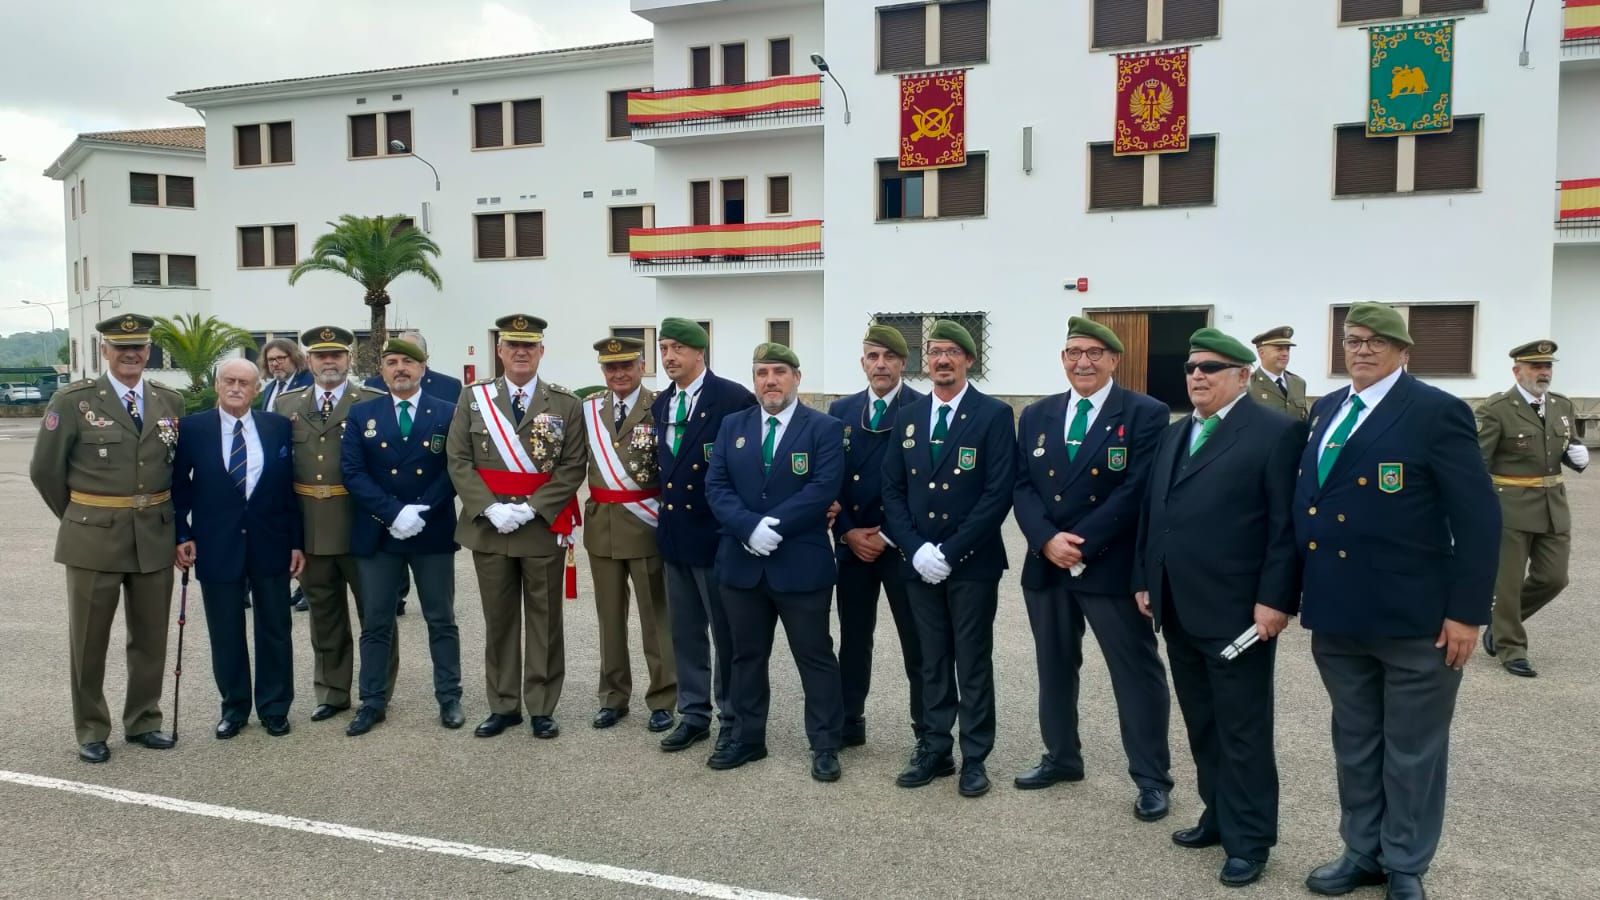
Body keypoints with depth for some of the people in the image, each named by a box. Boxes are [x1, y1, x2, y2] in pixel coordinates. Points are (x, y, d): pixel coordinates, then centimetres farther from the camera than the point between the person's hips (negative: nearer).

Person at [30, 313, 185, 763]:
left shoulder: (170, 401, 5)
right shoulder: (74, 400, -6)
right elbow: (45, 470, 0)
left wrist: (162, 517, 11)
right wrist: (78, 518, 7)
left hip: (155, 538, 3)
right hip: (94, 538, -3)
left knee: (150, 637, 12)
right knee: (89, 640, 9)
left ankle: (143, 721, 27)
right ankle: (91, 731, 23)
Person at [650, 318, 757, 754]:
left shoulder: (733, 398, -12)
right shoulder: (661, 403, 11)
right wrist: (664, 510, 10)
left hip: (717, 534, -7)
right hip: (673, 533, 7)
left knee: (726, 633, 5)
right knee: (685, 632, 15)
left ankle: (733, 720, 18)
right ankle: (694, 714, 27)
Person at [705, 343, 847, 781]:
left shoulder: (825, 428, -4)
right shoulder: (732, 426, 8)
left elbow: (823, 488, -14)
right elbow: (716, 486, 0)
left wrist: (774, 525, -20)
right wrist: (749, 527, -16)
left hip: (801, 563, -4)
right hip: (741, 561, 4)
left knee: (815, 656, 6)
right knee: (747, 654, 15)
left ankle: (825, 745, 17)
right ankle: (748, 737, 28)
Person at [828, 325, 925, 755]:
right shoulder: (840, 410, 8)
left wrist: (893, 535, -12)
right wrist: (847, 532, -4)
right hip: (852, 544, 4)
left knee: (918, 643, 4)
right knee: (853, 638, 12)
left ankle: (927, 733, 16)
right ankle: (849, 721, 26)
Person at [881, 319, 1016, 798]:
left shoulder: (994, 415, -6)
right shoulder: (907, 417, 8)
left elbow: (999, 492, -13)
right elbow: (892, 490, 6)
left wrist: (950, 551, -16)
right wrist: (915, 549, -8)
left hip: (972, 562, -4)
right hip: (919, 561, 4)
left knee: (973, 662, 6)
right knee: (932, 661, 13)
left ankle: (974, 758, 18)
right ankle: (936, 749, 24)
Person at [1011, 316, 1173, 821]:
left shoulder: (1145, 415, -6)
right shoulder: (1036, 416, 9)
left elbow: (1137, 490, -14)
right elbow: (1022, 487, 3)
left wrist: (1081, 542, -18)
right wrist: (1047, 540, -13)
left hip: (1112, 566, -5)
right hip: (1046, 565, 5)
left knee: (1137, 672, 4)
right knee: (1054, 667, 16)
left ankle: (1152, 778, 17)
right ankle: (1061, 758, 33)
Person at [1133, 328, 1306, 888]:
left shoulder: (1276, 432, -8)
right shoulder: (1174, 434, 15)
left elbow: (1287, 524, -12)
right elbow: (1151, 511, 17)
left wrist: (1274, 600, -16)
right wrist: (1145, 580, 13)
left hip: (1237, 611, -7)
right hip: (1179, 609, 7)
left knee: (1242, 730, 4)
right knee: (1201, 724, 15)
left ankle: (1249, 840, 16)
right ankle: (1219, 815, 30)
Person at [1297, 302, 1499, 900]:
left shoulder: (1436, 412, -10)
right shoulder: (1326, 410, 10)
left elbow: (1479, 518, -12)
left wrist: (1467, 611, -14)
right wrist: (1304, 591, 9)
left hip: (1415, 616, -6)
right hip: (1338, 614, 6)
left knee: (1412, 750, 10)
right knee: (1354, 743, 17)